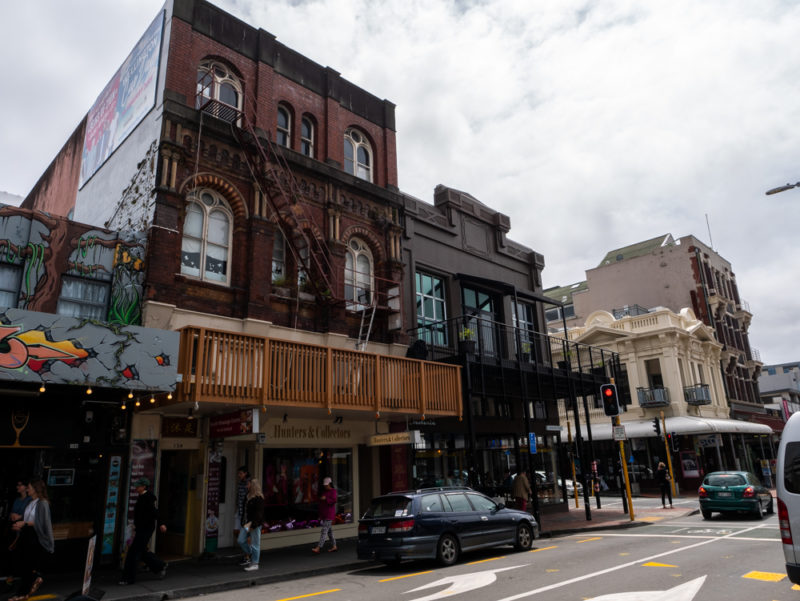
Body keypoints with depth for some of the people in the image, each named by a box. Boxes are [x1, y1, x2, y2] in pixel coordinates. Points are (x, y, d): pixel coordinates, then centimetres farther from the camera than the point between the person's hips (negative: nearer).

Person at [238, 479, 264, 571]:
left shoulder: (259, 498, -17)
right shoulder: (249, 496, 11)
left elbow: (258, 513, -20)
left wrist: (252, 524, -24)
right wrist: (243, 522, 15)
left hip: (255, 524, -9)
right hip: (247, 523, 9)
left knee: (255, 543, 1)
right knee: (241, 540, 11)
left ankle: (255, 563, 13)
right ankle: (249, 556, 30)